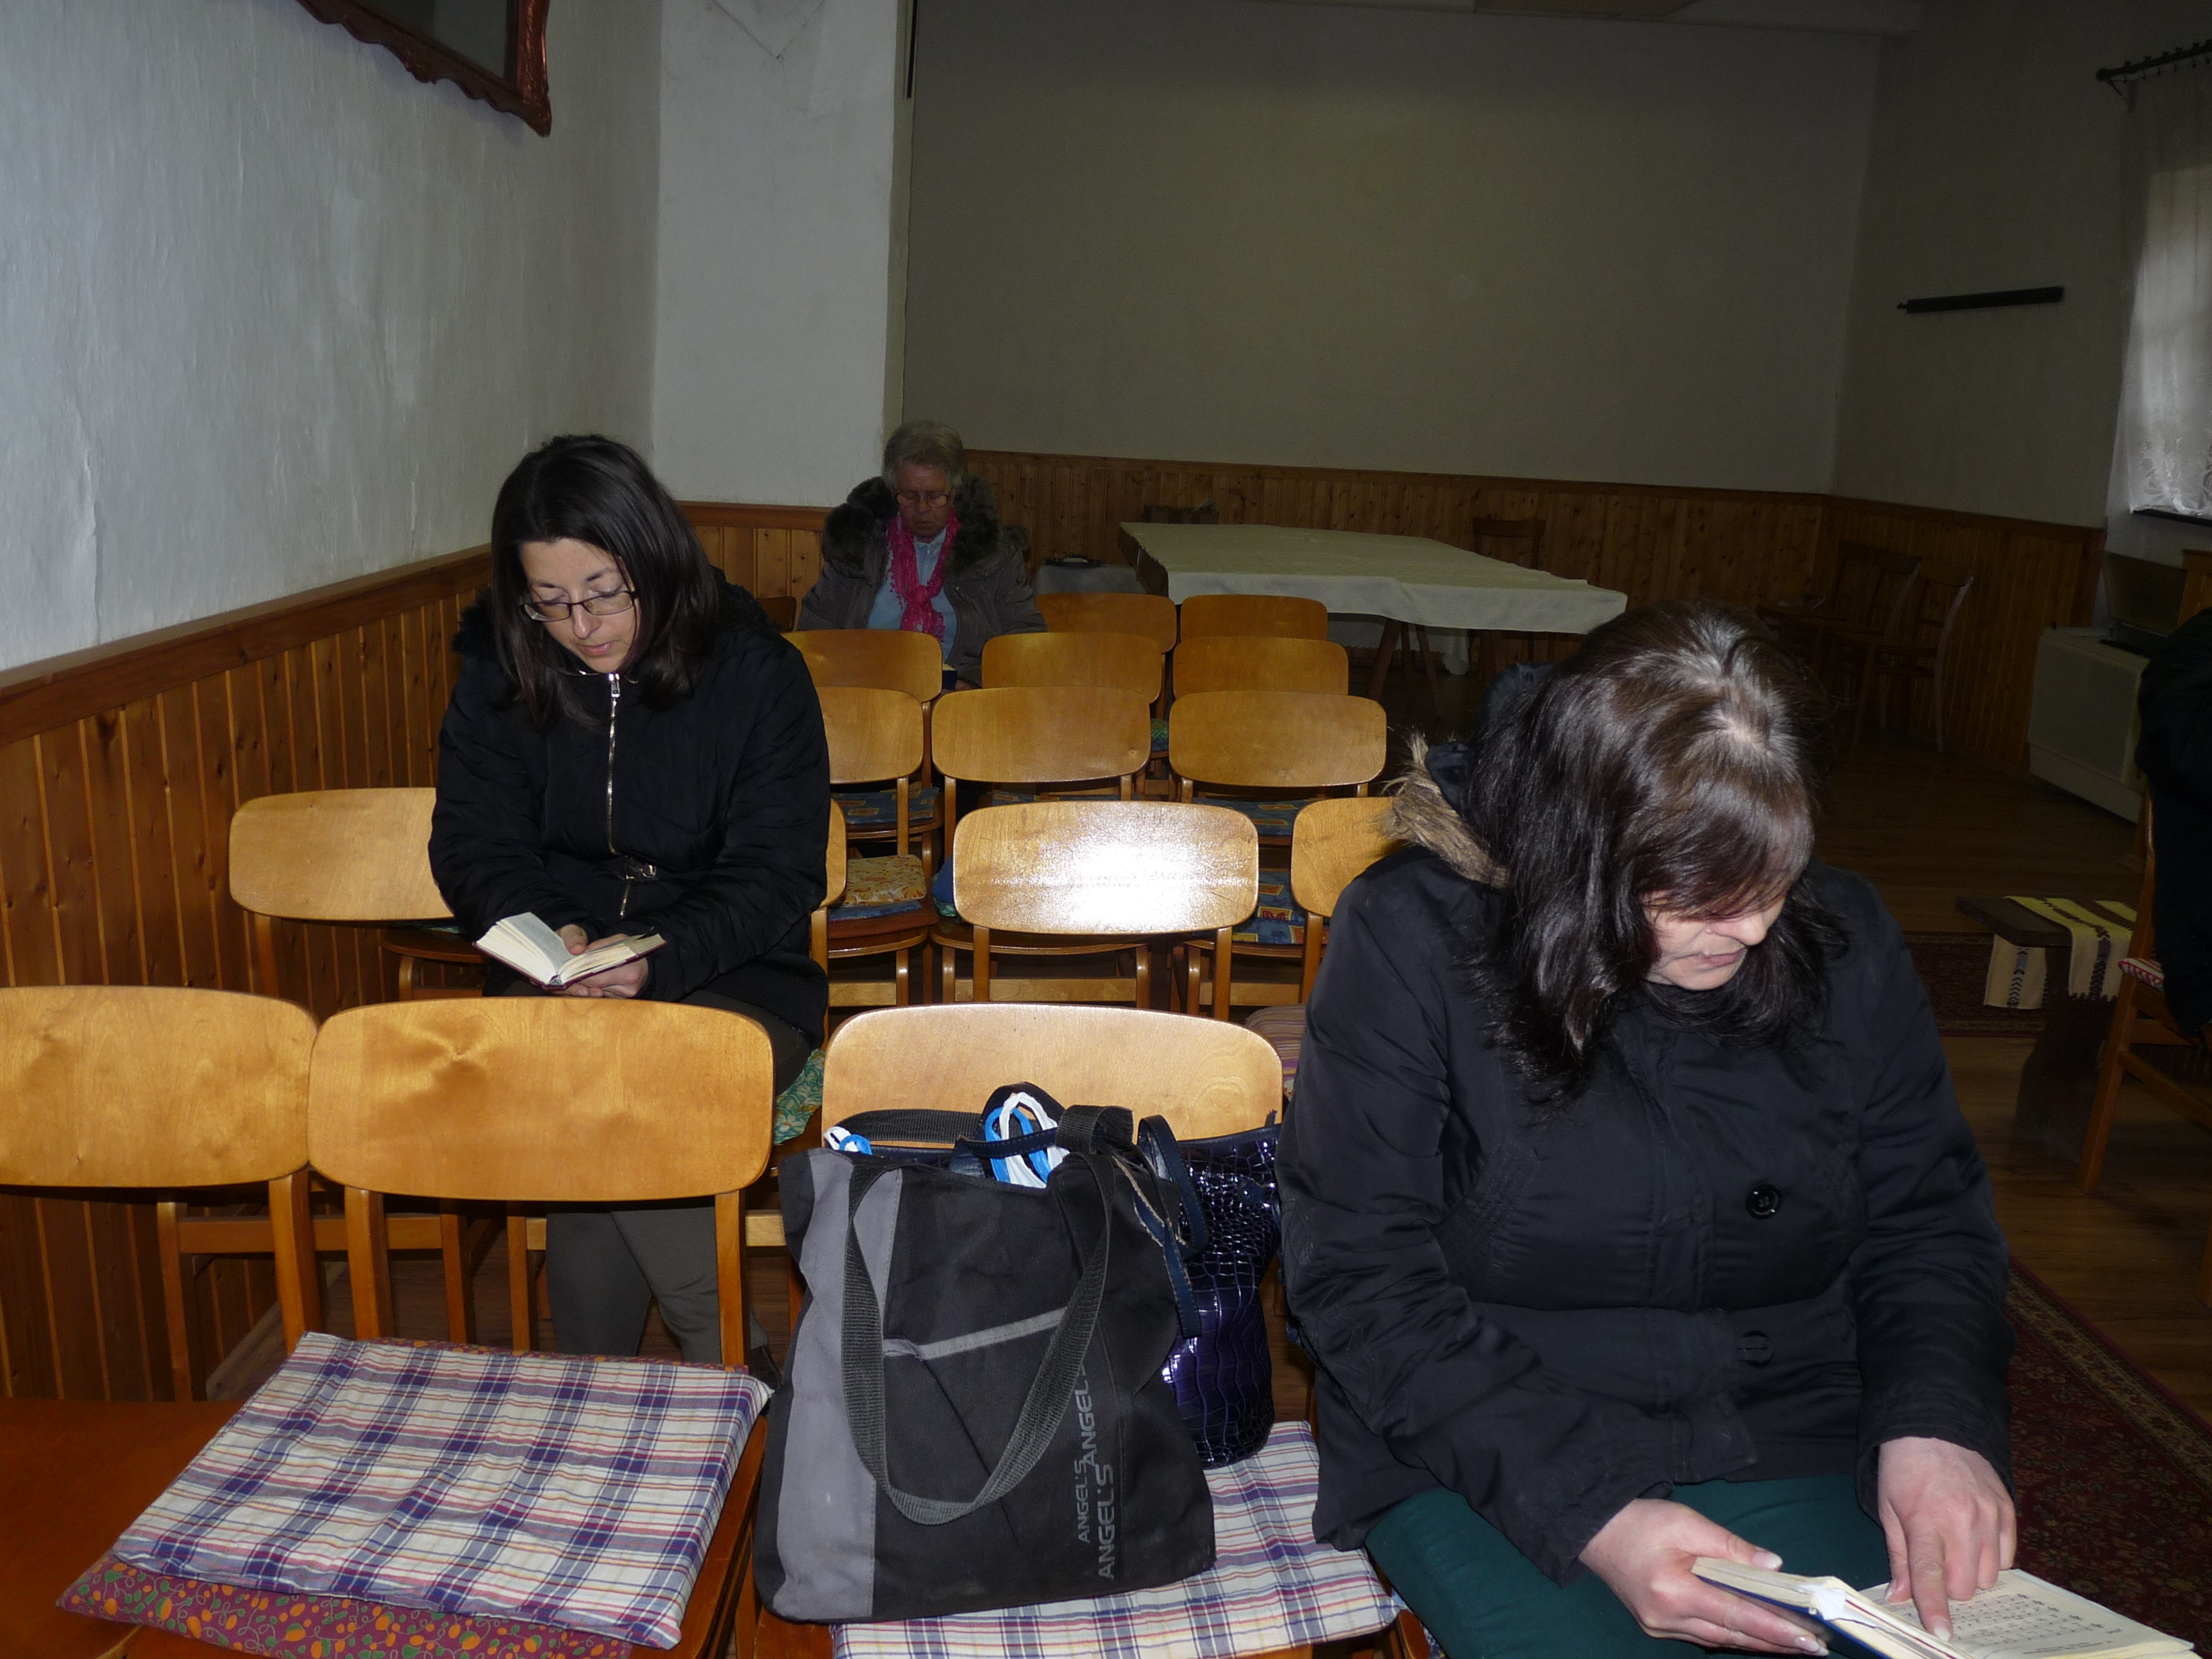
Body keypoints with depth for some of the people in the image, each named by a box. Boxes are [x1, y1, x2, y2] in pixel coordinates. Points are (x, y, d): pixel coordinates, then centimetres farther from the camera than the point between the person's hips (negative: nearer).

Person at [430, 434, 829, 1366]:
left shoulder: (756, 675, -7)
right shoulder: (499, 675, 3)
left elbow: (776, 878, -9)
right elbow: (471, 847, 5)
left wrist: (657, 959, -26)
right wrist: (553, 931, -17)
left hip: (729, 974, -2)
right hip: (555, 975, 3)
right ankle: (730, 1384, -11)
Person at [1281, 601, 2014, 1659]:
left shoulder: (1842, 939, 0)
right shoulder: (1412, 937, -13)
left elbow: (1927, 1220, 9)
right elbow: (1361, 1281, -14)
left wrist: (1938, 1421, -11)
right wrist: (1589, 1513, -23)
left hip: (1789, 1441, 4)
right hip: (1482, 1454, -3)